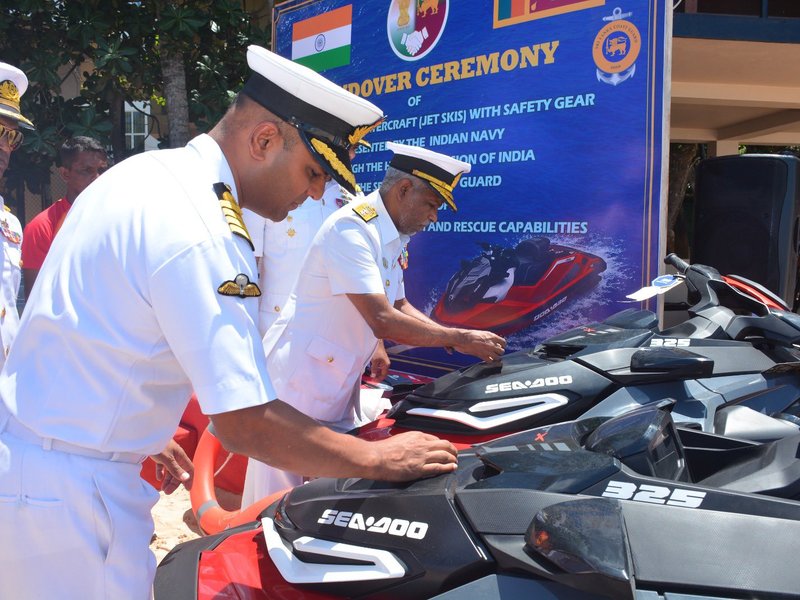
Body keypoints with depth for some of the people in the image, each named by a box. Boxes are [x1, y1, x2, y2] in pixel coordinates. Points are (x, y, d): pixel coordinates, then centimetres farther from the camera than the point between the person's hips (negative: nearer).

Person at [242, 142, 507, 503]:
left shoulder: (393, 239, 9)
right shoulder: (352, 229, -21)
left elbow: (399, 307, 17)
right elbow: (383, 322, -29)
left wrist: (460, 340, 3)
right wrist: (459, 338, -21)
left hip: (339, 390, 10)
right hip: (298, 380, -9)